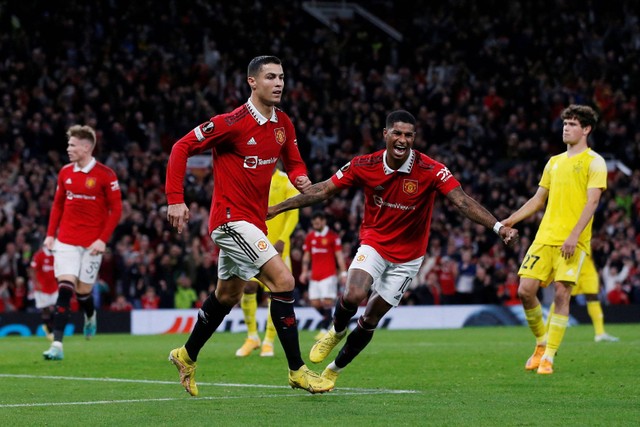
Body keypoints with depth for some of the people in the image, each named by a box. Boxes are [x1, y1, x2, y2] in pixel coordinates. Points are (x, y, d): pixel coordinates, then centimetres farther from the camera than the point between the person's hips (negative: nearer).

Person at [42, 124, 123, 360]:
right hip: (66, 241, 3)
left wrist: (103, 239, -13)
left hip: (92, 243, -3)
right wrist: (50, 234, 6)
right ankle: (57, 345, -15)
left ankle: (90, 316, 42)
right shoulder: (65, 173, 5)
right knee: (64, 288, -10)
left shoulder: (105, 175, -9)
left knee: (83, 290, 4)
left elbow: (116, 209, -7)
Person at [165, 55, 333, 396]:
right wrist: (175, 199, -18)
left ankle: (187, 356, 40)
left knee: (228, 295, 20)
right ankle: (297, 370, -12)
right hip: (231, 218, -9)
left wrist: (300, 179, -6)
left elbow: (293, 162, 18)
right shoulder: (232, 123, -18)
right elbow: (182, 147, -13)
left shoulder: (283, 124, 4)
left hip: (253, 220, 9)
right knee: (283, 280, -18)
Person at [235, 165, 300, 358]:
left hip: (277, 247, -2)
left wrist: (282, 240, -18)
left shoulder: (286, 182, -1)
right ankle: (252, 337, 5)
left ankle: (269, 342, 10)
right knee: (248, 287, -12)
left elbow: (293, 214, -6)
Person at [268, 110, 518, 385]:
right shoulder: (364, 166, -13)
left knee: (370, 319, 3)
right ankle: (336, 332, 9)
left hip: (407, 256, 0)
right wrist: (275, 209, -6)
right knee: (353, 295, -26)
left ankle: (335, 369, 26)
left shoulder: (430, 171, -20)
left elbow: (462, 202, -25)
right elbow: (323, 190, -5)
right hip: (373, 243, 0)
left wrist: (497, 226, -40)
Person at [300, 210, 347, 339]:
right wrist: (304, 272, 6)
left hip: (329, 274, -5)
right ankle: (328, 318, 21)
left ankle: (324, 329, -8)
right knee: (315, 302, 0)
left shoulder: (333, 236, -3)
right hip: (314, 275, 5)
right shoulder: (310, 237, 11)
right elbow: (306, 255, 16)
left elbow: (339, 255, -4)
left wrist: (343, 273, -9)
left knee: (327, 301, -12)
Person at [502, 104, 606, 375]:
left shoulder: (594, 162, 0)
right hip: (545, 237, 6)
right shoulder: (554, 162, 19)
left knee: (561, 293, -12)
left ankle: (548, 357, -6)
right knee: (525, 290, -5)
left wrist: (574, 236, -20)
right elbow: (538, 199, 24)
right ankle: (542, 343, 16)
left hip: (573, 242, -6)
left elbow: (591, 202, -10)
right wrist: (511, 220, 13)